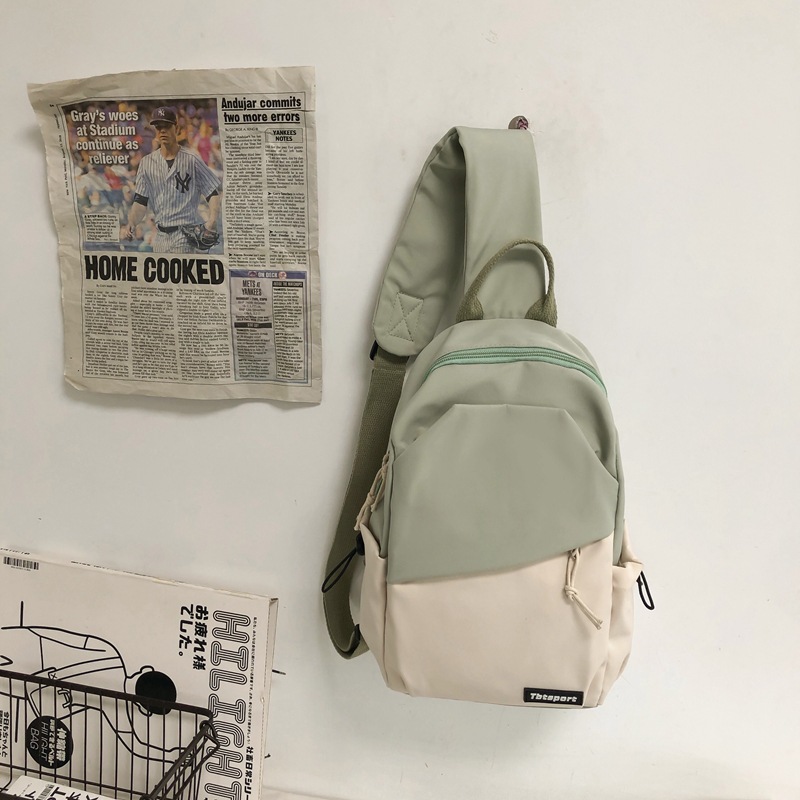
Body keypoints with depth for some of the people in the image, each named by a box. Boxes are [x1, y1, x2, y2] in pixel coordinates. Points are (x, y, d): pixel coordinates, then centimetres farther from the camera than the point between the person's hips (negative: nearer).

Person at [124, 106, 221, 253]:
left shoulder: (191, 160, -3)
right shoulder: (147, 163, 9)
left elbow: (215, 192, -3)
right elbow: (141, 201, 6)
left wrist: (212, 221, -19)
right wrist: (131, 224, -13)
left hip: (185, 235, -5)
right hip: (161, 235, 5)